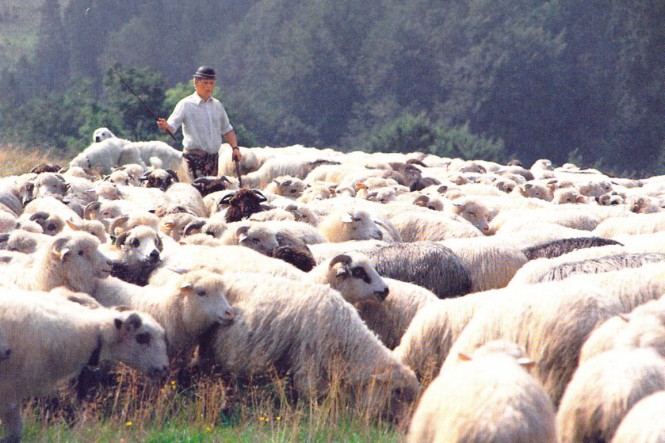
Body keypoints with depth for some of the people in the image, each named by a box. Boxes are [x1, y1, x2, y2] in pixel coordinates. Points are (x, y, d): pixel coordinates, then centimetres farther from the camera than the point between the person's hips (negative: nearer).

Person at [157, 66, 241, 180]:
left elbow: (227, 129, 21)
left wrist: (235, 147, 8)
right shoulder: (186, 104, -4)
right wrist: (165, 126, -35)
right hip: (194, 157, -6)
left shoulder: (217, 105, 13)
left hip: (214, 157, 6)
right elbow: (172, 126, -12)